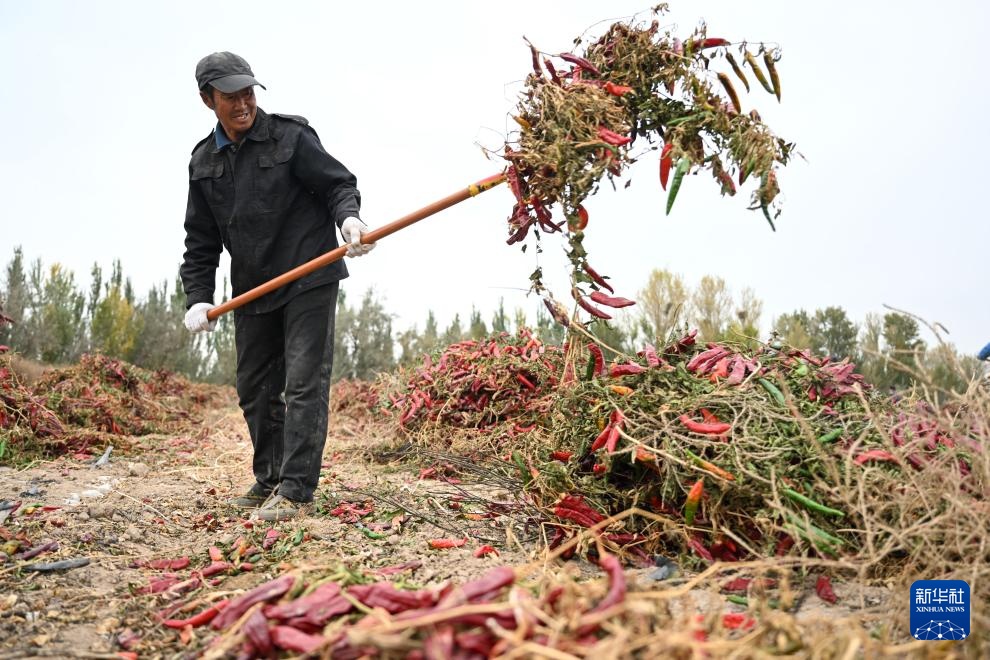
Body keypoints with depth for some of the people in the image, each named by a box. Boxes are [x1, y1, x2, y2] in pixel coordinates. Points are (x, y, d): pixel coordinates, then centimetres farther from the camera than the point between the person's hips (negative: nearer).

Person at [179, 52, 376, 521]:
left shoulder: (291, 136, -4)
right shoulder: (203, 162, 10)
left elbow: (338, 184, -3)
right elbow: (201, 241, 13)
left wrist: (348, 217, -25)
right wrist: (197, 298, 4)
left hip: (309, 279, -6)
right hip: (252, 290, 6)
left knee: (303, 385, -8)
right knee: (255, 390, 13)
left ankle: (295, 491, -4)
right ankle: (269, 480, 28)